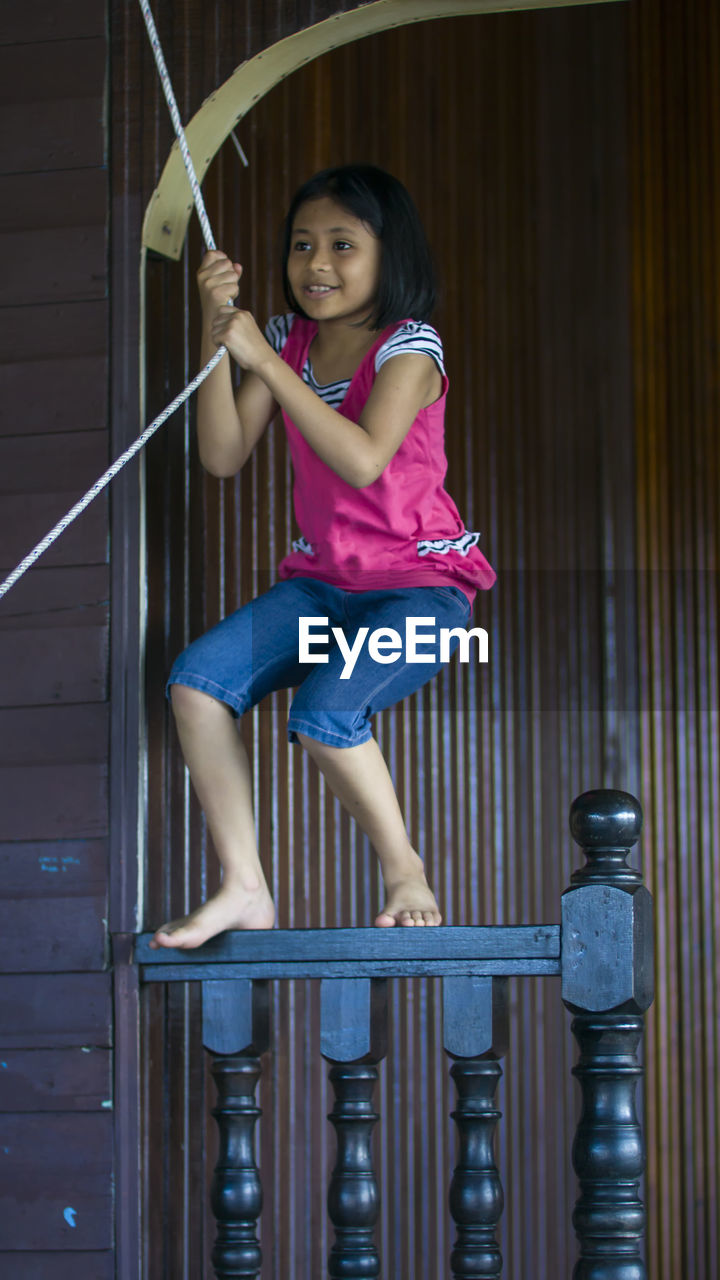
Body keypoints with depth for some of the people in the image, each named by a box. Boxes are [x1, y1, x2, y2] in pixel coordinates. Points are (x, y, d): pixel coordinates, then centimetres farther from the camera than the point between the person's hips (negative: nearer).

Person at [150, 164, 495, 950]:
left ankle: (404, 873, -6)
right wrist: (215, 335, -12)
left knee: (325, 714, -31)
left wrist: (265, 361, -24)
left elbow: (363, 460, -27)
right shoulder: (288, 340, 6)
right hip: (320, 582, 6)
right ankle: (243, 887, -11)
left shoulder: (408, 348, -11)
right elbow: (223, 456, -2)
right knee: (197, 678, -17)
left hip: (422, 584, -6)